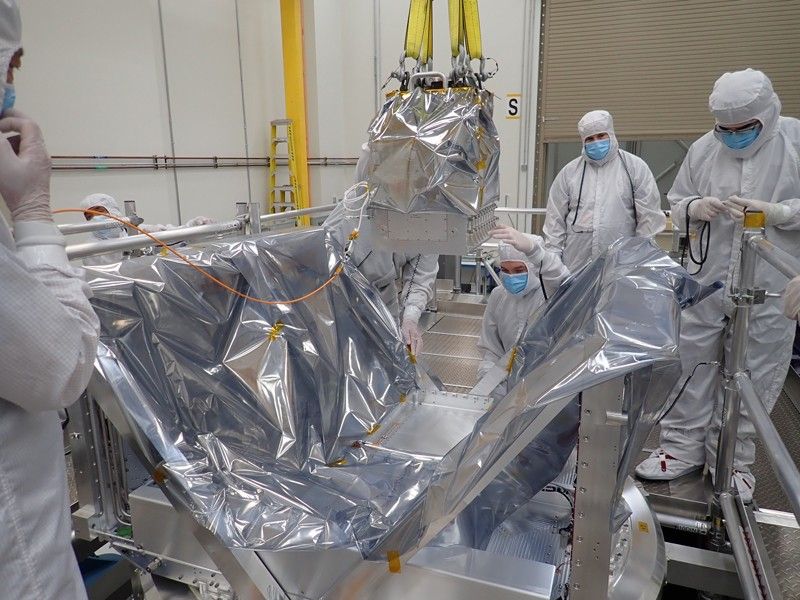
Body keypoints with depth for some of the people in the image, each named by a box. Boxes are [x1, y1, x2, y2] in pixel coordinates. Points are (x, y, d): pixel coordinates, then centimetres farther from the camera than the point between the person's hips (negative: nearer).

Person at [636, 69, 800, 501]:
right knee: (690, 366, 7)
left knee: (752, 377, 9)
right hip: (706, 282, 2)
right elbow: (675, 203, 13)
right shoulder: (703, 149, 5)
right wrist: (694, 208, -8)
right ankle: (683, 447, 24)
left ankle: (732, 460, 26)